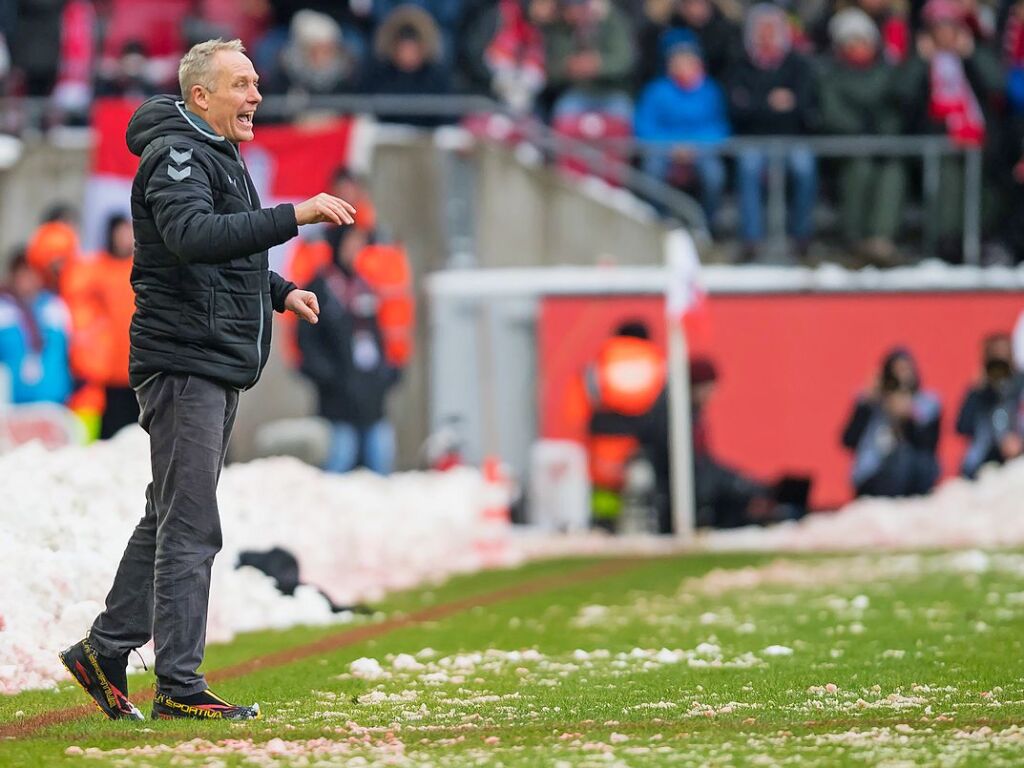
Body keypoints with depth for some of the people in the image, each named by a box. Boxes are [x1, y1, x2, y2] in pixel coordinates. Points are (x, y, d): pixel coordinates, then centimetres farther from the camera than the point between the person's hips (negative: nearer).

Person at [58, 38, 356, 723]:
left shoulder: (220, 157, 20)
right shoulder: (176, 155, -12)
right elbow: (192, 235, -31)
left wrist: (280, 292, 16)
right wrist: (295, 215, -35)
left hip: (219, 366, 10)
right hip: (183, 363, -10)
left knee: (171, 520, 14)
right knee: (190, 529, -11)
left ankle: (105, 652, 22)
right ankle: (179, 687, -11)